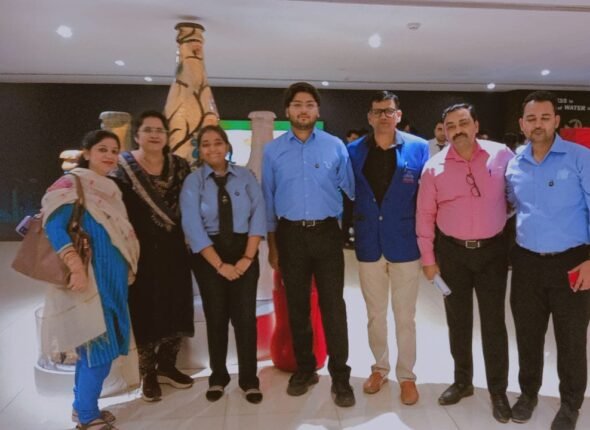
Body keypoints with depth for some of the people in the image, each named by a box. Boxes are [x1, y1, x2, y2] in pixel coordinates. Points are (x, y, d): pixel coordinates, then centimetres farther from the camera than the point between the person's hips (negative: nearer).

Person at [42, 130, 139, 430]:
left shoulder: (109, 189, 15)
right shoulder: (71, 184, -9)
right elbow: (54, 227, -20)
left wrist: (127, 267, 13)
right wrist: (76, 266, -30)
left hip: (112, 277, 8)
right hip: (89, 278, -8)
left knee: (97, 345, 15)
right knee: (98, 346, -3)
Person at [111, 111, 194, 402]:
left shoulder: (179, 166, 6)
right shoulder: (123, 166, -4)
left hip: (173, 248, 4)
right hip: (140, 250, -4)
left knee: (176, 307, 10)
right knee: (145, 310, 4)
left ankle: (167, 366, 31)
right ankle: (148, 374, 22)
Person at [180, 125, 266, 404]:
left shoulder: (246, 177, 2)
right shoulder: (193, 182, -2)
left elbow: (258, 216, -5)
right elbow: (193, 227, -10)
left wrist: (247, 257, -14)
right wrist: (219, 264, -15)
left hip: (243, 250, 0)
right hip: (208, 254, 0)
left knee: (245, 315, 1)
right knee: (216, 316, 11)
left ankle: (249, 379, 18)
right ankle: (218, 377, 29)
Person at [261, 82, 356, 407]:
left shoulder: (335, 146, 1)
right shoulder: (273, 150, 4)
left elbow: (351, 190, 5)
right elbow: (268, 199, 7)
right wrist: (272, 244, 7)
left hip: (326, 233, -1)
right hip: (290, 234, 2)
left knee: (333, 305, 0)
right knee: (297, 305, 12)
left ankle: (339, 375, 15)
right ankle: (304, 368, 29)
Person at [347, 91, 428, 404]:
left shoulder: (418, 149, -3)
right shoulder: (354, 151, 1)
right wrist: (351, 231, -1)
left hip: (405, 244, -2)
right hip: (369, 244, 2)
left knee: (405, 316, 10)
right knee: (374, 314, 16)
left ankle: (406, 376, 28)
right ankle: (379, 368, 35)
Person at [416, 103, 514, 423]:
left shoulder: (501, 155, -6)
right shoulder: (434, 167, -5)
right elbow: (425, 215, -1)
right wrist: (428, 257, -1)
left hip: (492, 250, -1)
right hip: (451, 252, 1)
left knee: (493, 323, 7)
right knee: (458, 321, 14)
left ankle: (498, 391, 25)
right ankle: (462, 381, 33)